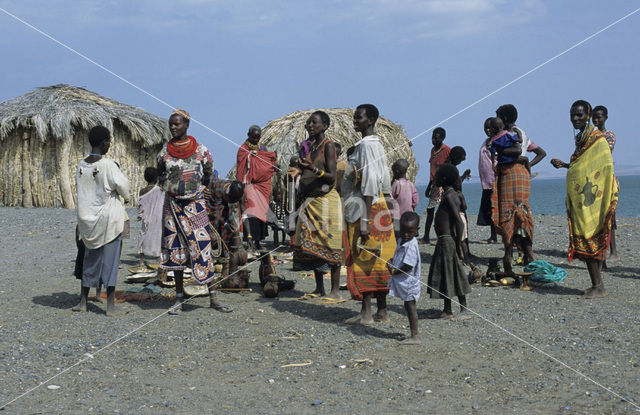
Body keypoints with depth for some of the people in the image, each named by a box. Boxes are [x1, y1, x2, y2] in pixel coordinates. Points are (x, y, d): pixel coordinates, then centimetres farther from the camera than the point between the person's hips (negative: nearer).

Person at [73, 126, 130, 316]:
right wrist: (125, 197, 12)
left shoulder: (81, 166, 2)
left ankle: (83, 301, 19)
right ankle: (110, 306, 2)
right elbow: (123, 186, -9)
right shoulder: (108, 165, -14)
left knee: (90, 258, 15)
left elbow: (79, 191, 10)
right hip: (108, 217, -5)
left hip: (87, 218, 5)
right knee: (110, 259, 1)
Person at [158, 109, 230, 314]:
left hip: (195, 204, -2)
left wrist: (198, 189, 9)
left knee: (202, 248, -5)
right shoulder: (165, 151, 3)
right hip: (172, 204, 2)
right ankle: (179, 299, 12)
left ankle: (213, 299, 0)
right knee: (175, 249, 4)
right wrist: (169, 188, 9)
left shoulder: (201, 150, -3)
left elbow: (208, 176, 11)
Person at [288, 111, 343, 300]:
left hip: (326, 200, -8)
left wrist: (314, 169, -29)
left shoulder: (328, 145, -8)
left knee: (329, 245, -8)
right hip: (309, 201, 8)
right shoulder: (309, 145, 15)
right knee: (312, 245, 8)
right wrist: (298, 171, 3)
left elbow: (332, 177, -14)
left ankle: (335, 291, -6)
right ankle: (319, 289, 15)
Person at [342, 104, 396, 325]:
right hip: (378, 205, 10)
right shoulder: (376, 143, 16)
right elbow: (385, 181, 18)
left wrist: (365, 220, -24)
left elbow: (370, 182, -21)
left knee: (363, 261, -5)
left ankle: (366, 313, -1)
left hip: (366, 208, -10)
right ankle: (382, 311, 16)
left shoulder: (366, 144, -14)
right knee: (377, 262, 11)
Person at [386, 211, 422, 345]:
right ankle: (414, 334, 23)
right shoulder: (401, 241, 8)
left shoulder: (411, 246, -22)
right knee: (408, 306, 15)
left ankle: (415, 336, 0)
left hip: (408, 281, -10)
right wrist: (391, 262, 2)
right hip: (403, 282, 10)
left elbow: (408, 266, -26)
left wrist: (394, 272, -15)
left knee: (410, 306, -5)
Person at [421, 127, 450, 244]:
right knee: (430, 210, 10)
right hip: (434, 184, 8)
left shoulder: (447, 150, -11)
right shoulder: (433, 150, 14)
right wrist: (429, 186, 22)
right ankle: (426, 237, 17)